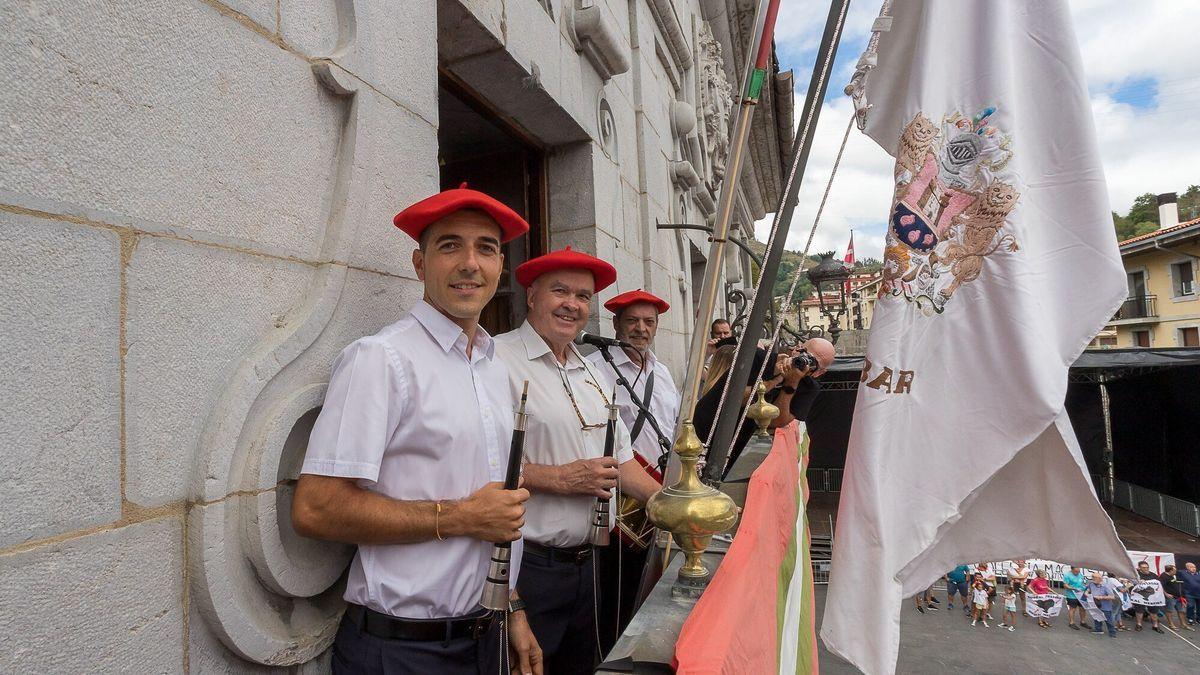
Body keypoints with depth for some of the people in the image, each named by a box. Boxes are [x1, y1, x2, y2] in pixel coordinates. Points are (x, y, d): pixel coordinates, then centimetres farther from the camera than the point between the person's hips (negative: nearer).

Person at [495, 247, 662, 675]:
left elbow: (620, 458, 16)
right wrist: (561, 478, -19)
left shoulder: (592, 374, 12)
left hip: (587, 565, 8)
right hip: (528, 567, -8)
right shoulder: (500, 360, -15)